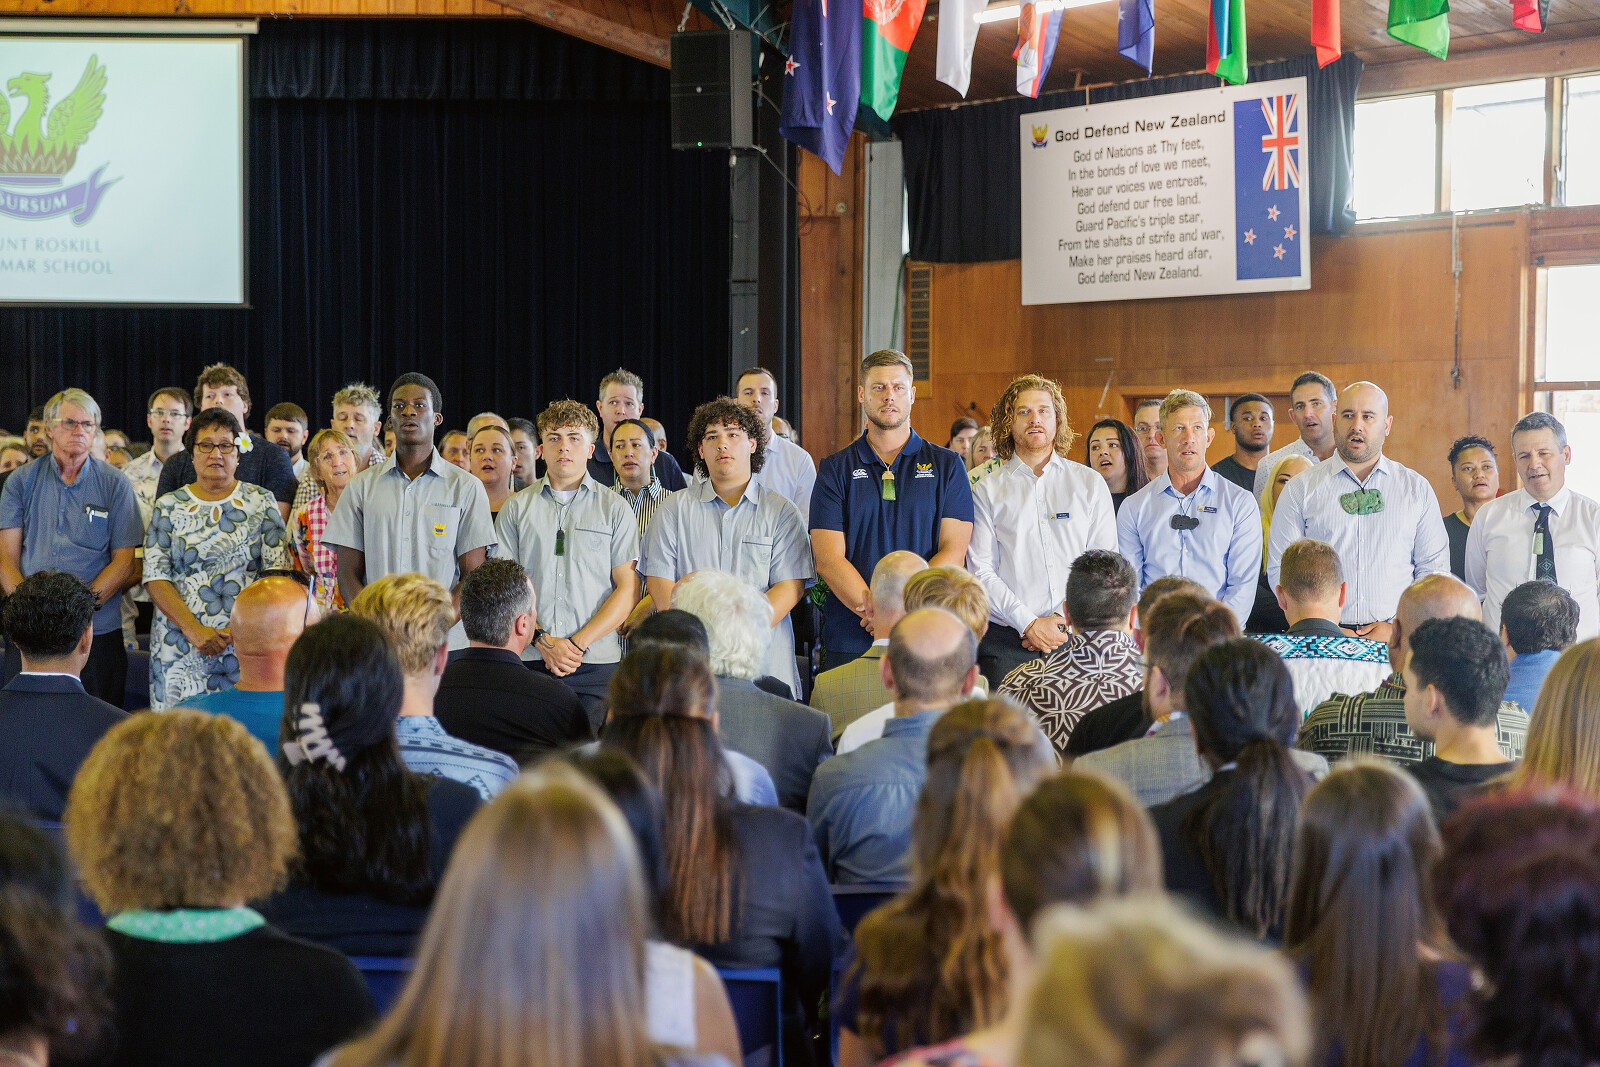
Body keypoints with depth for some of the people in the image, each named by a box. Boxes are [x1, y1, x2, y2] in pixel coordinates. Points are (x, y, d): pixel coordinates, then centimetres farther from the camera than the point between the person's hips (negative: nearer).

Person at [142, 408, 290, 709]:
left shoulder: (260, 502, 8)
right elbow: (155, 578, 2)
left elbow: (277, 572, 2)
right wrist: (194, 630, -12)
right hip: (181, 647, 1)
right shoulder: (169, 507, 9)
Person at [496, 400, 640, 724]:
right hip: (529, 660, 1)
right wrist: (541, 640, -8)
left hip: (595, 664, -1)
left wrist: (578, 643, -8)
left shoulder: (615, 509, 8)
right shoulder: (516, 508, 12)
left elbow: (628, 589, 3)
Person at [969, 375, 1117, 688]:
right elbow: (981, 572, -1)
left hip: (1075, 637, 1)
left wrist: (1064, 621, -7)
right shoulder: (988, 492, 8)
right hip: (1007, 644, -1)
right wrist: (1030, 624, -11)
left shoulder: (1091, 484, 11)